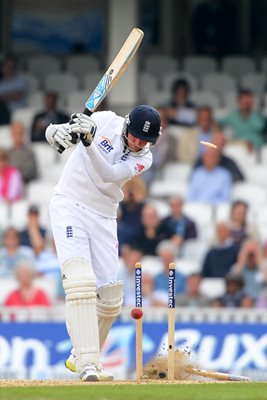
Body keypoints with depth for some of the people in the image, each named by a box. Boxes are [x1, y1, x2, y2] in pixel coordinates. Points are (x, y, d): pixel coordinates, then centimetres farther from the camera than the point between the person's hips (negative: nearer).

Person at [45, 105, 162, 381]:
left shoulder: (144, 159, -3)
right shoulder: (105, 122, -6)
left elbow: (108, 174, -22)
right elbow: (52, 133, -5)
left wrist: (89, 141, -37)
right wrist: (60, 132, -29)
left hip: (103, 220, 4)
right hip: (69, 206, -4)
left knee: (110, 297, 3)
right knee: (80, 282, -21)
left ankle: (80, 357, 25)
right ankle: (87, 364, -30)